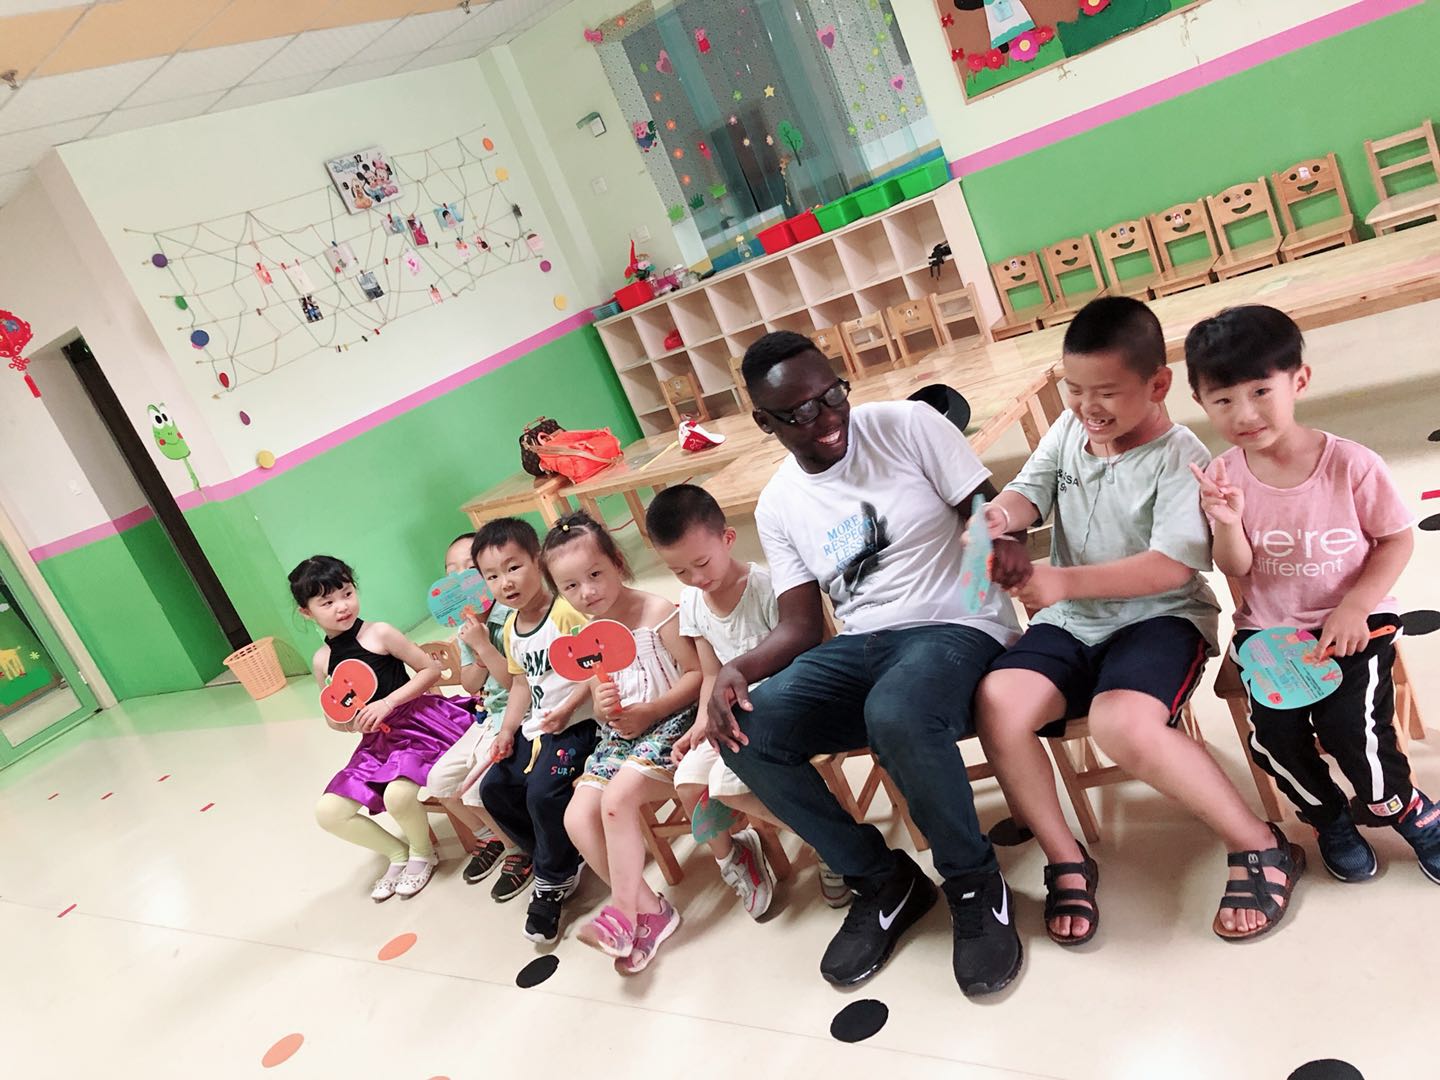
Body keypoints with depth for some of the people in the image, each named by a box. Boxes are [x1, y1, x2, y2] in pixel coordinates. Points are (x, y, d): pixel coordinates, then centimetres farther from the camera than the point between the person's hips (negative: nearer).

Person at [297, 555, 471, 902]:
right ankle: (398, 853, 19)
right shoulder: (322, 660, 5)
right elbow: (334, 719, 16)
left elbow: (431, 669, -7)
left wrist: (387, 703, -15)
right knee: (328, 812, -4)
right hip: (376, 742, 6)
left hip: (417, 724, -6)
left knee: (398, 795, -31)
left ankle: (422, 853, 4)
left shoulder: (379, 633, -9)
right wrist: (349, 721, -8)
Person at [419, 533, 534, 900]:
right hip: (489, 715, 9)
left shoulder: (511, 618, -19)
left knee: (477, 787, -19)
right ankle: (492, 838, 27)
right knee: (440, 780, 3)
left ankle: (520, 852, 8)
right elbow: (470, 685, 10)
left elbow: (515, 681, -21)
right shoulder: (465, 625, 5)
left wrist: (484, 645, -26)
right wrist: (477, 656, -10)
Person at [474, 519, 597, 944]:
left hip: (575, 724, -9)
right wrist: (507, 731, 7)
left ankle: (554, 880, 1)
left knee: (543, 792, -25)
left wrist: (567, 708, -26)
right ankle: (563, 857, 18)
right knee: (494, 788, 5)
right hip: (534, 729, 9)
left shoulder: (566, 612, -17)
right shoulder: (511, 629, 10)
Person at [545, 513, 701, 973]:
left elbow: (697, 673, -13)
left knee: (617, 798, -27)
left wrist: (649, 711, -21)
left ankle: (623, 911, -10)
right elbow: (602, 702, 15)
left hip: (669, 726, -7)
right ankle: (649, 908, 0)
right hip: (617, 736, 7)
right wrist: (604, 707, -10)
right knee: (578, 818, -9)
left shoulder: (657, 613, -12)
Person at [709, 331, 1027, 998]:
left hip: (955, 627, -4)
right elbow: (801, 626, 5)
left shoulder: (909, 425, -5)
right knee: (743, 733, -19)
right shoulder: (778, 506, 6)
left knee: (896, 715, -39)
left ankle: (974, 882, -8)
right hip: (860, 643, 5)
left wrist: (1000, 550, -31)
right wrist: (738, 667, -16)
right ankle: (882, 879, 2)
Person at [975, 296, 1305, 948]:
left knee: (1122, 723, -35)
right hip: (1072, 623, 5)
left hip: (1159, 616, -5)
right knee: (997, 703, -23)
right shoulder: (1068, 430, 7)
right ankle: (1066, 863, -2)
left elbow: (1173, 566, -21)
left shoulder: (1180, 459, -11)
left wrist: (1065, 581, -31)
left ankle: (1261, 848, -8)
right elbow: (1032, 489, 3)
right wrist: (1002, 514, -23)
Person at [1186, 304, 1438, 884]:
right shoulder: (1223, 477, -8)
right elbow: (1237, 570, -5)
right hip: (1267, 629, 2)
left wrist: (1355, 607, -15)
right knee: (1273, 734, -15)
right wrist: (1228, 524, -26)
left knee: (1351, 723, -20)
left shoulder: (1351, 464, -14)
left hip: (1353, 623, -2)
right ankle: (1328, 818, 19)